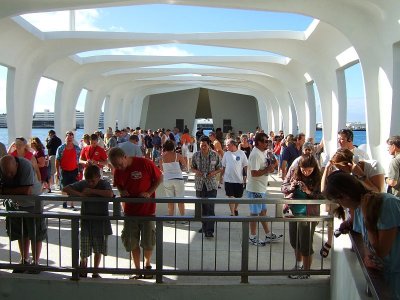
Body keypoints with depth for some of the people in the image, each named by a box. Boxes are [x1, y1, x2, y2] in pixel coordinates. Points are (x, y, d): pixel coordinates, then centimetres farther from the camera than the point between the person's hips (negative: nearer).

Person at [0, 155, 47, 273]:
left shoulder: (26, 165, -33)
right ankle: (24, 261, 30)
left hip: (31, 203, -5)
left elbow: (27, 190, -36)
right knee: (21, 234, 15)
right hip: (15, 204, 5)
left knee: (36, 234, 3)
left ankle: (36, 263, 16)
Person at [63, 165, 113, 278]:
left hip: (100, 221, -1)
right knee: (84, 249, -1)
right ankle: (83, 270, 20)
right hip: (86, 221, 1)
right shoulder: (82, 184, 0)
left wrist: (92, 191, -21)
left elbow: (110, 194, -28)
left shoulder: (104, 184, -7)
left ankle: (95, 272, 25)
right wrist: (80, 194, -15)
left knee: (98, 248, 9)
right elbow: (65, 189, -3)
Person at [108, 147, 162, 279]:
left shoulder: (145, 163, -16)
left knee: (148, 241, 7)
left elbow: (160, 178, -7)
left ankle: (147, 265, 32)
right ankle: (137, 269, 24)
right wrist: (122, 191, -7)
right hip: (130, 210, 4)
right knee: (132, 243, 8)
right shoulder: (118, 171, -2)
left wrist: (149, 192, -17)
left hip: (147, 209, -4)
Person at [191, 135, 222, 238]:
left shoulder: (215, 155, -4)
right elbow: (192, 168, 11)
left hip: (211, 184, -3)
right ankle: (204, 226, 28)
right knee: (202, 206, 12)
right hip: (199, 184, 3)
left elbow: (220, 168, 5)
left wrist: (214, 173, -15)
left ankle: (209, 230, -9)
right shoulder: (196, 155, 2)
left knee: (210, 207, -10)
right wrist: (196, 171, -10)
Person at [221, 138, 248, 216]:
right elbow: (223, 166, 8)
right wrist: (222, 177, 7)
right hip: (228, 179, 1)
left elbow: (245, 166, -2)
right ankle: (232, 213, 8)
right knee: (230, 196, 1)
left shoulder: (241, 153, -5)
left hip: (239, 179, -1)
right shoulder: (226, 154, 2)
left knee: (238, 197, 12)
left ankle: (235, 209, 36)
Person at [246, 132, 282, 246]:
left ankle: (268, 235, 28)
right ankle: (252, 237, 15)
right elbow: (254, 173, -28)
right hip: (255, 189, -10)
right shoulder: (255, 154, -21)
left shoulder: (261, 153, 11)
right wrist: (268, 169, -21)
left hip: (261, 188, 10)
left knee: (263, 211, 17)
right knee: (255, 213, 2)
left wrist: (270, 167, 2)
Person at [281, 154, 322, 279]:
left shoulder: (317, 177, -15)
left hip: (308, 215, -5)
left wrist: (309, 192, -28)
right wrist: (290, 187, -20)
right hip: (293, 212, 5)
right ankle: (299, 264, 46)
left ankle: (306, 271, 27)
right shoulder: (293, 172, -6)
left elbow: (321, 196, -13)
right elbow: (283, 187, 1)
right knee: (294, 241, 22)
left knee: (305, 245, 6)